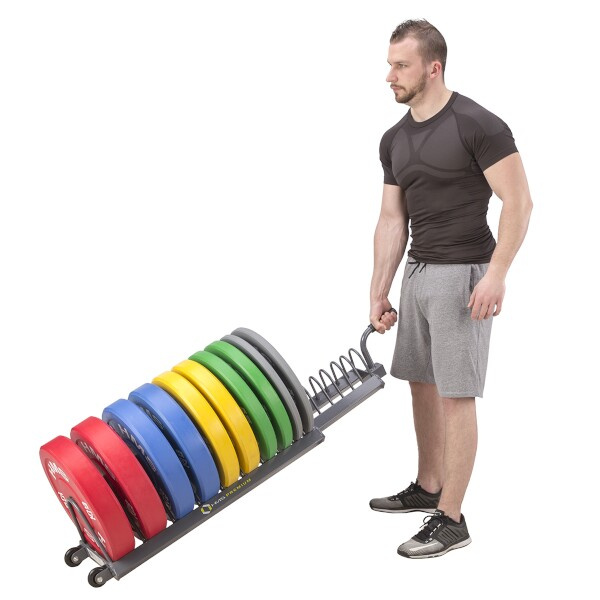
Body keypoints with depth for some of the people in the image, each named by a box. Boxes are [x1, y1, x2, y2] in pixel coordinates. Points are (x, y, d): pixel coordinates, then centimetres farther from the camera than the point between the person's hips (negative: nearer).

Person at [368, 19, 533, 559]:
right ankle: (427, 488, 32)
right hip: (417, 272, 8)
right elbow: (392, 218, 12)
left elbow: (519, 202, -15)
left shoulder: (477, 125, -14)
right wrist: (379, 291, 10)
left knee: (455, 395, -5)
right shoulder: (394, 140, 9)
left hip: (462, 275, -8)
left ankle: (451, 519, 4)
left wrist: (496, 274, -24)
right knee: (422, 383, 16)